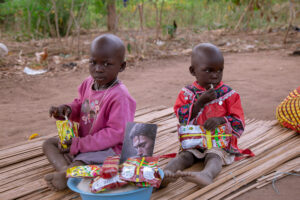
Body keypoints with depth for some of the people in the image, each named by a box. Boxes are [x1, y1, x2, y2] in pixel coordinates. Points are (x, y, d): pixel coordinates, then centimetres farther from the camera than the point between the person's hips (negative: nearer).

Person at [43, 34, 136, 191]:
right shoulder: (89, 83, 1)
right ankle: (65, 169, -22)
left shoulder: (119, 97, -25)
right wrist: (68, 110, -9)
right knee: (49, 144, 4)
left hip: (107, 148, -9)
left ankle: (65, 176, -5)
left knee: (80, 164, -36)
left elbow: (116, 133, -26)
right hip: (82, 140, 9)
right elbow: (80, 105, 18)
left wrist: (79, 145, -23)